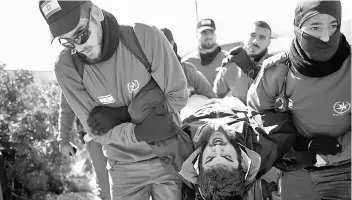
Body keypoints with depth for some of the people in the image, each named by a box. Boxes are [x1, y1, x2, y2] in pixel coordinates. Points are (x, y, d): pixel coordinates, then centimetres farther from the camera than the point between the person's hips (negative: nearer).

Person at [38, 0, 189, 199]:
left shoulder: (146, 37, -23)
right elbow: (97, 130, -14)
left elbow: (178, 97, -15)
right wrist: (137, 132, -32)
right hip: (124, 166, 1)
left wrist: (121, 114, -21)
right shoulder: (66, 66, -17)